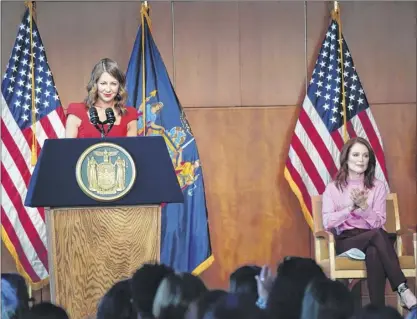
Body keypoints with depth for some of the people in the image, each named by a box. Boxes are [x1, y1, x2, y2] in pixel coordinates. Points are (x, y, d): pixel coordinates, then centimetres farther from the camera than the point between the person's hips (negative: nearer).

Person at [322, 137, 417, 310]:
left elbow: (379, 222, 0)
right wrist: (351, 207, -17)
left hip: (372, 240, 2)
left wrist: (364, 207, -18)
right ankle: (403, 289, -41)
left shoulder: (378, 186, 10)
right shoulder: (332, 188, 8)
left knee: (374, 253, -39)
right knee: (377, 235, -35)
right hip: (345, 241, -1)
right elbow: (328, 222, -5)